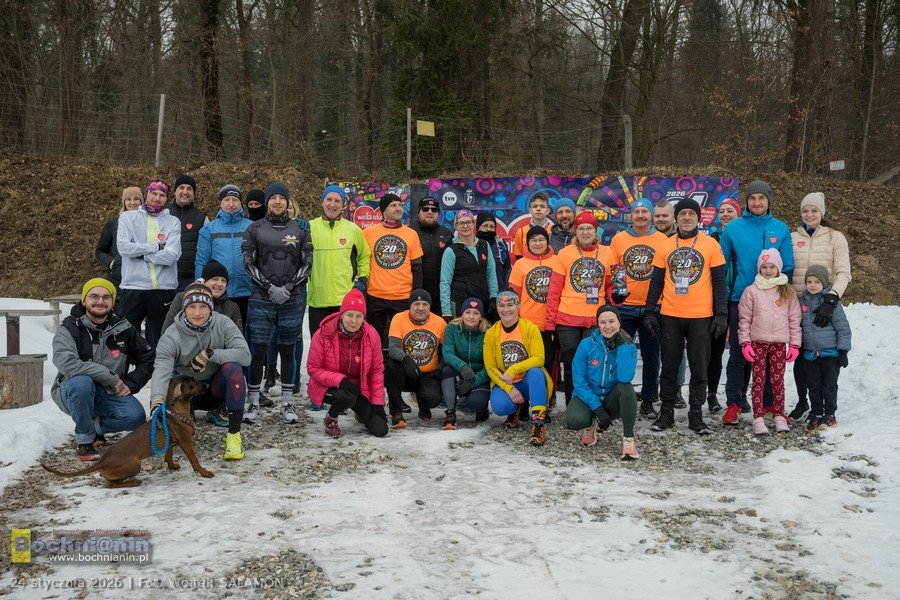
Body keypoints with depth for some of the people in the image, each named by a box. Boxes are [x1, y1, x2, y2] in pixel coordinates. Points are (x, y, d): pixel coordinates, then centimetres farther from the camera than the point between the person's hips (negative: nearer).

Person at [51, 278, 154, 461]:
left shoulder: (123, 328, -1)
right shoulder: (69, 328, -13)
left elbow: (147, 357, 10)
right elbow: (67, 364, -31)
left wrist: (131, 384, -6)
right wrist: (111, 377, -29)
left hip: (110, 393, 3)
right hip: (74, 392, -3)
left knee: (136, 417, -23)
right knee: (82, 382, -37)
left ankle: (95, 426, 9)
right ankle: (84, 439, -16)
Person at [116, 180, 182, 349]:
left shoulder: (173, 222, 5)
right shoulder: (128, 217, 7)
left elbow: (170, 256, -10)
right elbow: (123, 247, -10)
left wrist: (140, 252, -7)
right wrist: (157, 246, -9)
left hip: (164, 289, 0)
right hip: (133, 288, 0)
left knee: (159, 339, 11)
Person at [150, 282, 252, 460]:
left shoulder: (223, 324, -17)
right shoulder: (171, 336, -19)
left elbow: (244, 355, -25)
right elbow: (161, 370, -32)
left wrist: (210, 354, -33)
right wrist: (157, 401, -50)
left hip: (215, 387, -1)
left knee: (233, 369, -32)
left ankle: (234, 434, -22)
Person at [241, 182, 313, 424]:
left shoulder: (300, 230, 8)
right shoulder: (254, 229, 5)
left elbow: (307, 264, 4)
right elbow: (249, 263, -1)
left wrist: (288, 287, -9)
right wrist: (270, 288, -11)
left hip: (290, 301, 1)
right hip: (261, 300, -1)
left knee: (288, 351, 6)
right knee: (257, 351, -2)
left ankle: (287, 404, 14)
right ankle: (253, 403, 9)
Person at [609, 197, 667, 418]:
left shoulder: (662, 240, 1)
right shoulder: (618, 239, 3)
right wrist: (613, 292, -5)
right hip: (624, 306, 0)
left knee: (651, 356, 8)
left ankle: (648, 400, 19)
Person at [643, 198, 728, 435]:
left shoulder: (711, 245, 0)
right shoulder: (664, 246, 5)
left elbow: (719, 282, 0)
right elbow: (656, 282, 8)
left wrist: (721, 314, -6)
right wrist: (649, 311, 1)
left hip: (701, 317, -1)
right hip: (669, 316, 2)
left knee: (699, 369, 5)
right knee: (669, 367, 9)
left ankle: (696, 415, 16)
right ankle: (666, 413, 18)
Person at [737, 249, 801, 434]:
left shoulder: (788, 292, 5)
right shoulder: (751, 291, 0)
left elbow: (794, 319, 6)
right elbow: (744, 319, 1)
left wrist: (795, 344, 2)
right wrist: (745, 343, -5)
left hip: (779, 343, 1)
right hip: (757, 342, -1)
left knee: (778, 381, 7)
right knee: (759, 381, 1)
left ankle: (780, 416, 17)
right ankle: (758, 419, 4)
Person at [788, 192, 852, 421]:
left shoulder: (835, 237, -1)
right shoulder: (792, 238, 6)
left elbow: (843, 273, -9)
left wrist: (830, 301, -22)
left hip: (823, 306, -2)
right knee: (800, 356, 7)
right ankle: (802, 402, 24)